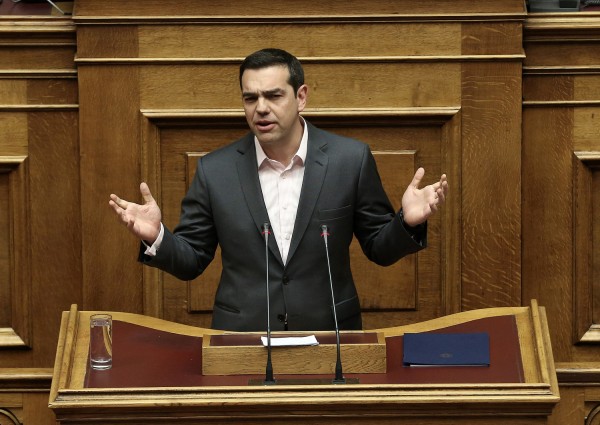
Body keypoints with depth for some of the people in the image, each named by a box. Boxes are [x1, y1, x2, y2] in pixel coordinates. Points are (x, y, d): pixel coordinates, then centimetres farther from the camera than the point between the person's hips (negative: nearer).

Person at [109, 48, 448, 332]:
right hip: (242, 339, 1)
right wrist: (156, 237, -16)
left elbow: (379, 248, 2)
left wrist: (407, 222, -18)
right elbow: (191, 261, 4)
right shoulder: (215, 170, -2)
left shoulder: (351, 159, -5)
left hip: (329, 336, 0)